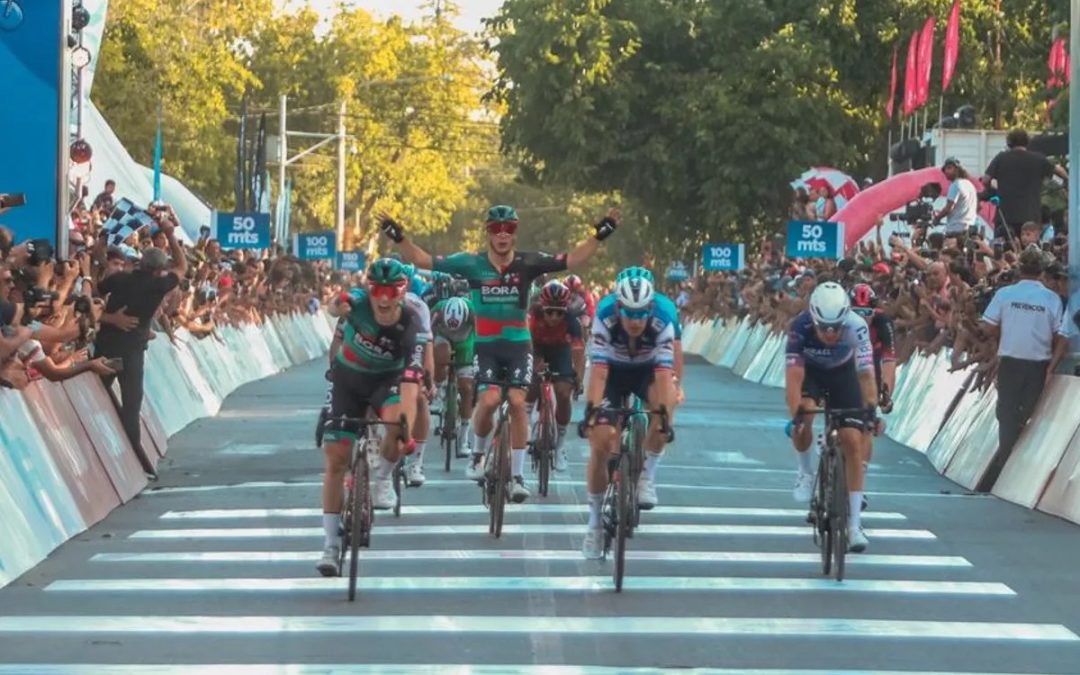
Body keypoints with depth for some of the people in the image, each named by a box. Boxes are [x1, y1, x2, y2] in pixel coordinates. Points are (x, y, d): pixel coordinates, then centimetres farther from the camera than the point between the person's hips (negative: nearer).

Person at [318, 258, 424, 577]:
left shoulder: (411, 326, -29)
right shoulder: (360, 302, -24)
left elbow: (411, 379, -37)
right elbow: (338, 307, -44)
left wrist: (408, 430, -48)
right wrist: (337, 308, -69)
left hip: (387, 379, -1)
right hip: (348, 378, 1)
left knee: (396, 421, -35)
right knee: (336, 457, -5)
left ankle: (383, 479, -5)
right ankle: (331, 544, 4)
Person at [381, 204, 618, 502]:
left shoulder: (528, 263, -7)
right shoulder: (472, 264, -7)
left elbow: (572, 260, -10)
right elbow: (423, 260, -4)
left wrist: (600, 234, -18)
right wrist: (398, 237, -13)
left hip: (518, 344, 0)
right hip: (486, 345, 0)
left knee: (517, 401, -13)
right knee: (489, 399, -19)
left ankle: (517, 475, -3)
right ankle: (479, 451, 11)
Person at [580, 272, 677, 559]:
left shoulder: (662, 324, -31)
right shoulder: (605, 320, -31)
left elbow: (664, 373, -36)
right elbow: (599, 369, -35)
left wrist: (664, 412, -48)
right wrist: (592, 408, -47)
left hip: (647, 371, 0)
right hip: (614, 372, 0)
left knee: (665, 401, -35)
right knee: (600, 442, -13)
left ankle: (647, 475, -16)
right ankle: (595, 522, 3)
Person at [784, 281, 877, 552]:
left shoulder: (856, 327, -34)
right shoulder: (800, 327, -35)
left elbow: (866, 373, -36)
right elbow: (794, 375, -39)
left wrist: (871, 410, -49)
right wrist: (795, 414, -51)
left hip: (842, 373, 0)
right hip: (809, 371, 0)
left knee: (853, 441, -11)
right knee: (803, 419, -31)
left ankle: (854, 523, -5)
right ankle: (806, 471, 0)